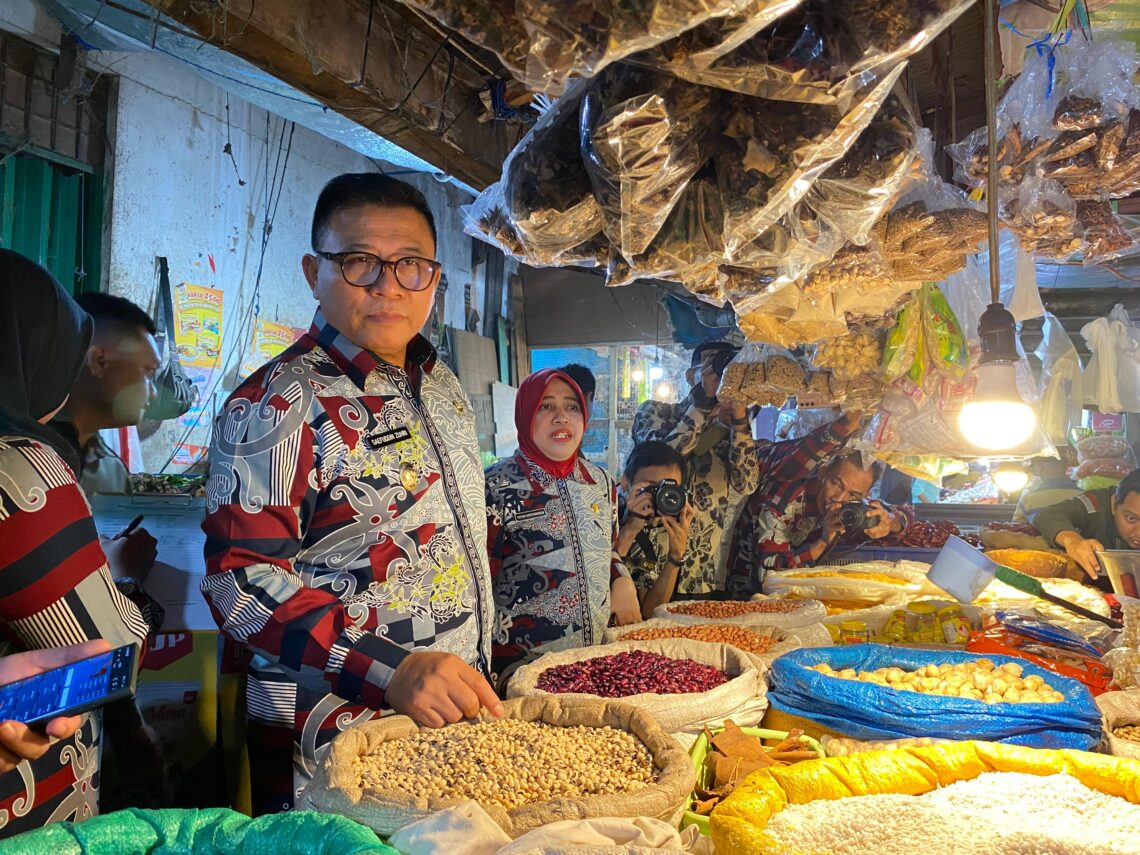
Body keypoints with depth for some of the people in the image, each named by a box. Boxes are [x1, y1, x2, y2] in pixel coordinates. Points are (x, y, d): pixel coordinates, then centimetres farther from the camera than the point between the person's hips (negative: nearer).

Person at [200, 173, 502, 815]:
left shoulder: (443, 387, 8)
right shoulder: (279, 402, -16)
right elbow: (242, 578, -21)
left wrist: (479, 680, 15)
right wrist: (392, 670, -31)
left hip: (463, 715, 8)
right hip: (338, 744, -7)